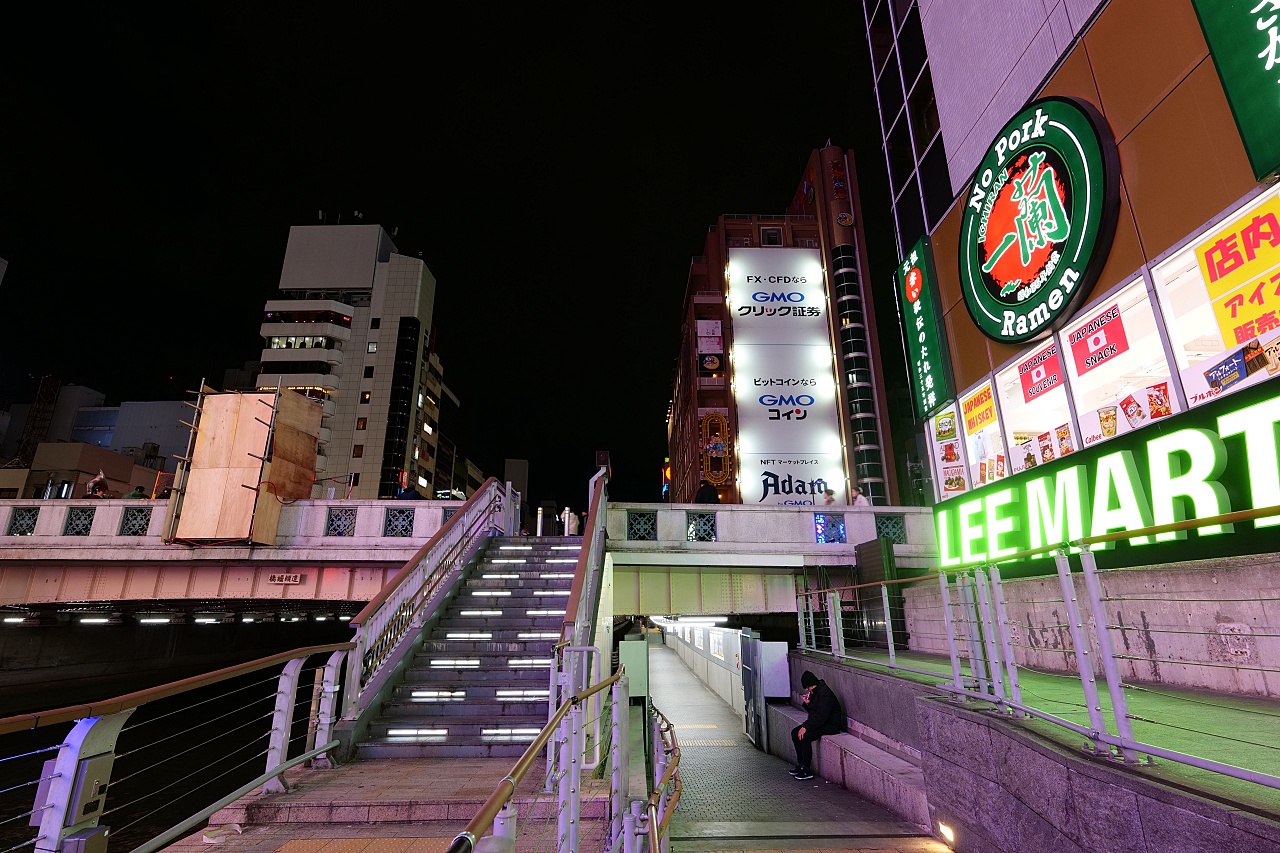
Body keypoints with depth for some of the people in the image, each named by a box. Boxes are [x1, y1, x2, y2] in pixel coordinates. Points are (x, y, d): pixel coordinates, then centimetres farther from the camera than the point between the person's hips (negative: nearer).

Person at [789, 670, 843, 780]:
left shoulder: (824, 693, -23)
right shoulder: (814, 691, 8)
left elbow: (821, 716, -28)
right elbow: (813, 711, 18)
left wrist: (806, 727, -25)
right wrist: (807, 703, -4)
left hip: (831, 725, -10)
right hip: (818, 722, 10)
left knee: (804, 736, -24)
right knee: (795, 732, 0)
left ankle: (807, 771, -13)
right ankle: (801, 764, 7)